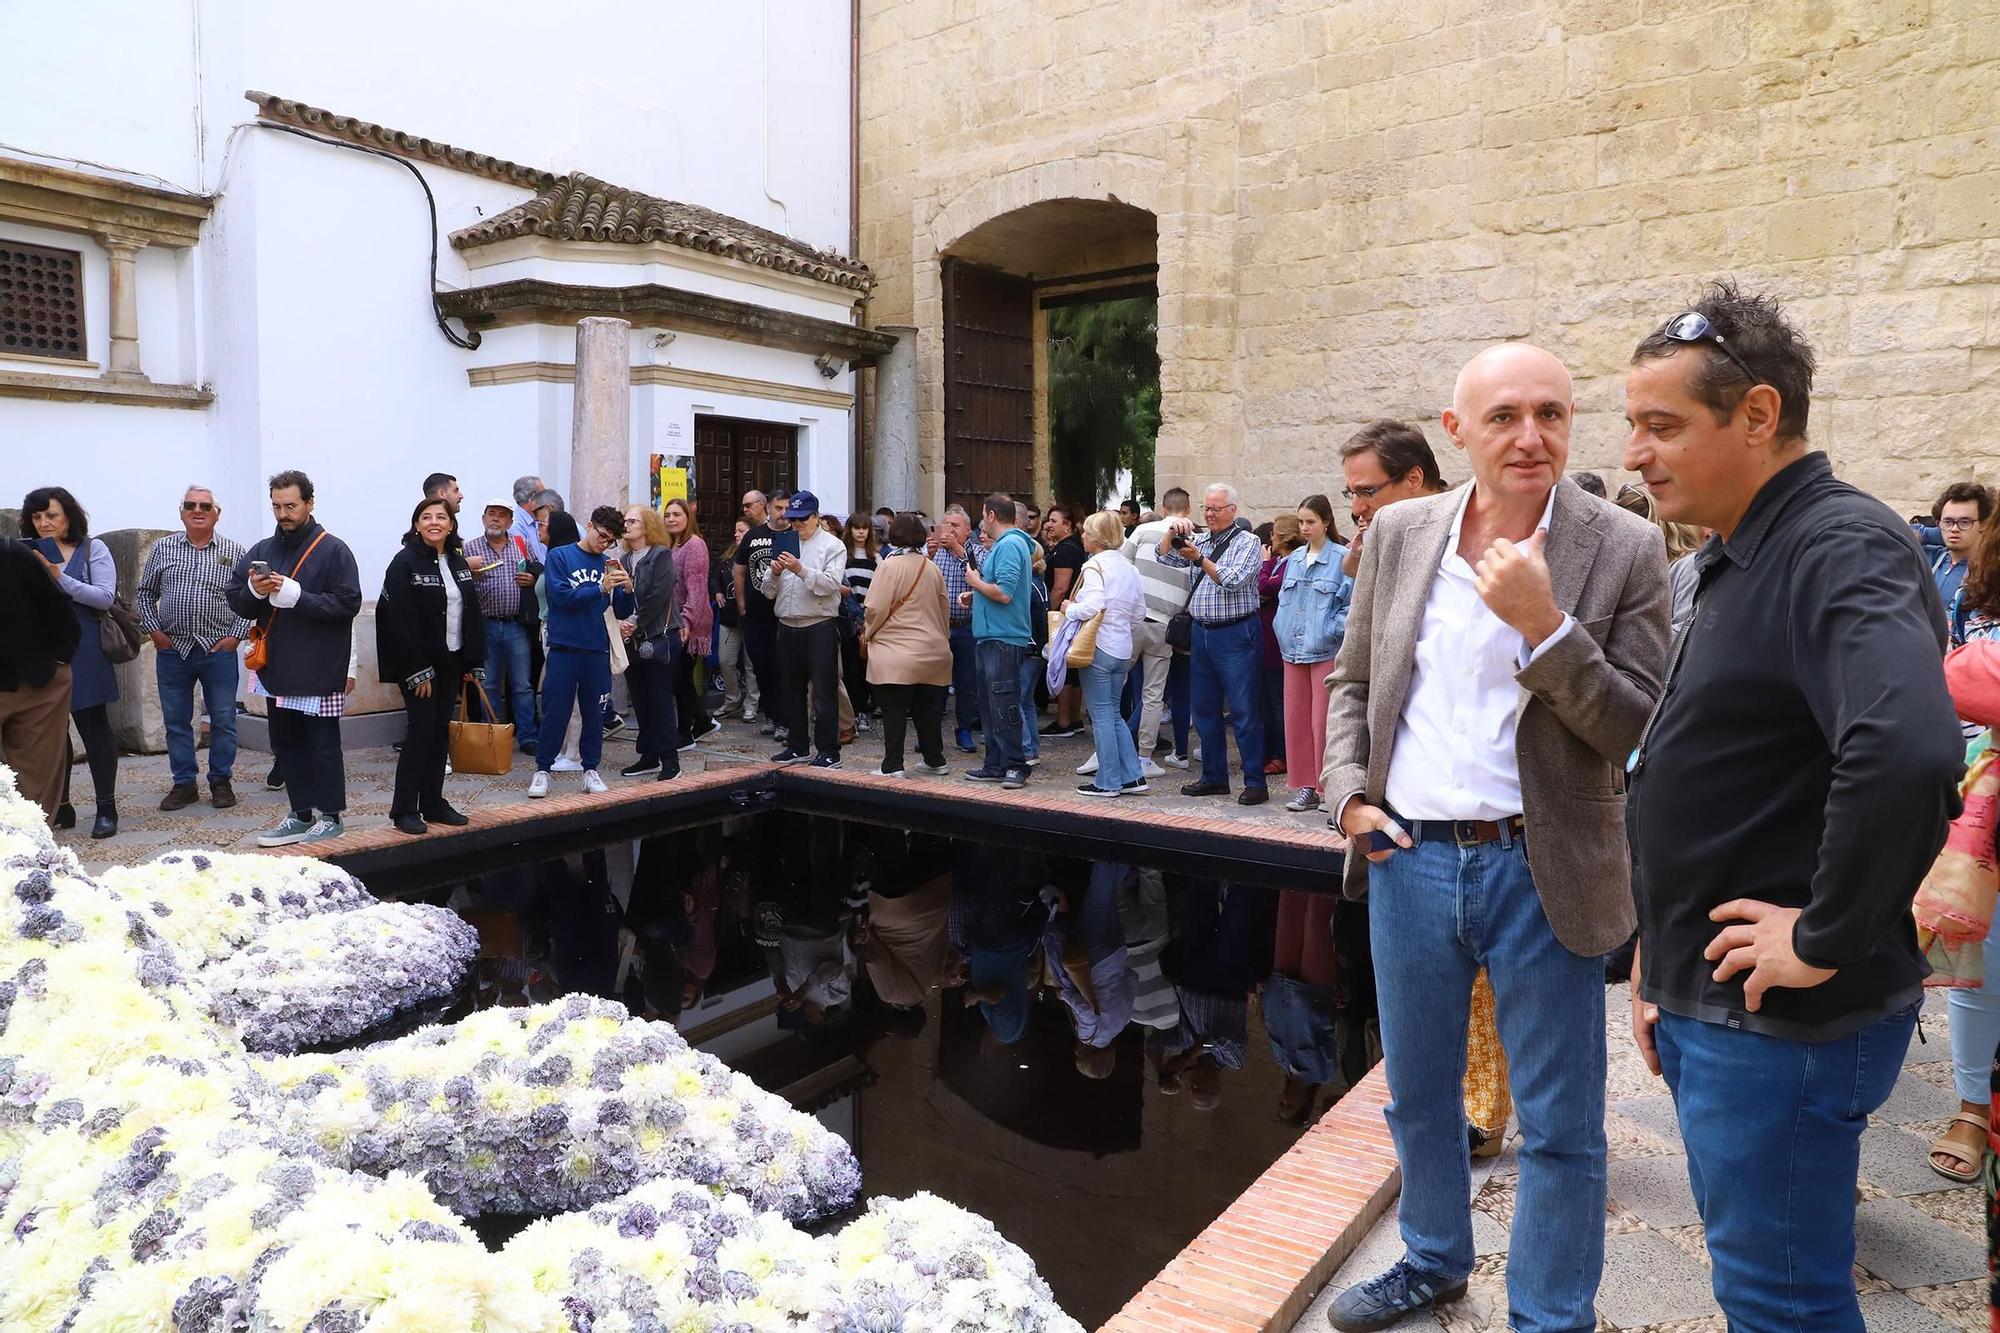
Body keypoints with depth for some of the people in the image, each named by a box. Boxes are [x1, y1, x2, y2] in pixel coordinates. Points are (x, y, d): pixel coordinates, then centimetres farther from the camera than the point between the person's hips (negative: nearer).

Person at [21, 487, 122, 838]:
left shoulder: (92, 548, 2)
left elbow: (105, 597, -8)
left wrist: (59, 577, -15)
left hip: (83, 652, -3)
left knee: (94, 727, 1)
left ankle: (106, 809, 6)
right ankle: (59, 808, 20)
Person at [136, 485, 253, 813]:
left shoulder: (234, 552, 2)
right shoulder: (162, 549, 7)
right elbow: (144, 593, 13)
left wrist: (237, 635, -5)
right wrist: (153, 630, 2)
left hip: (219, 651, -2)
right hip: (172, 650, 2)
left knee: (223, 720, 3)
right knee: (176, 720, 8)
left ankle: (221, 781, 16)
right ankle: (184, 783, 18)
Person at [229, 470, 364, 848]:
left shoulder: (333, 550, -5)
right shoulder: (262, 551, 12)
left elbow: (348, 603, -14)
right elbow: (235, 601, 12)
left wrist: (295, 595, -21)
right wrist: (254, 591, -10)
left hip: (320, 670, -6)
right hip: (277, 667, 6)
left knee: (323, 743, 1)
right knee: (286, 742, 12)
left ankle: (330, 816, 10)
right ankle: (302, 814, 22)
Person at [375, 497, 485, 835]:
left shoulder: (458, 563, 10)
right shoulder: (405, 563, -10)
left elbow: (472, 614, 12)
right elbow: (401, 620, -16)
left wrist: (474, 662, 5)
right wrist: (417, 671, -19)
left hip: (450, 661, 6)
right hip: (418, 663, -6)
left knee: (441, 731, 10)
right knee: (421, 730, -6)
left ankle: (433, 804, 19)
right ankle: (404, 810, 3)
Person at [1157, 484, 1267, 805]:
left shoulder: (1246, 542, -3)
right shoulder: (1199, 540, 14)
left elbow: (1233, 580, -16)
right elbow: (1164, 557, 8)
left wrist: (1200, 559, -20)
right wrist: (1172, 532, -7)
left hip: (1235, 634, -6)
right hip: (1201, 632, 7)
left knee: (1243, 710, -6)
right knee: (1204, 709, 10)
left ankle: (1255, 782, -1)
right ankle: (1214, 777, 20)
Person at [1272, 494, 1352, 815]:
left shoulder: (1342, 558, -7)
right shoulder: (1293, 559, 12)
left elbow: (1352, 604, -9)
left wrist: (1329, 631, -15)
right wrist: (1283, 632, 8)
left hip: (1326, 652, -6)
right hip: (1293, 650, 6)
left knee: (1323, 722, -3)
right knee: (1295, 719, 9)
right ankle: (1306, 786, 19)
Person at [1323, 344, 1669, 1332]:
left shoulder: (1624, 550, -7)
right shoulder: (1398, 534, 2)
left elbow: (1641, 729, -10)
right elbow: (1352, 681, 11)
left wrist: (1545, 624, -23)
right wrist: (1350, 796, -3)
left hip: (1541, 871, -3)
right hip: (1409, 856, 4)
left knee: (1560, 1127, 12)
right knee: (1417, 1096, 22)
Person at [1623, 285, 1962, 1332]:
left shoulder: (1840, 547, -19)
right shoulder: (1738, 559, 12)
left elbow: (1908, 749, -38)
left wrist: (1828, 941, -26)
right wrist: (1660, 951, 17)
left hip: (1780, 1022, -9)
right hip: (1708, 1006, 9)